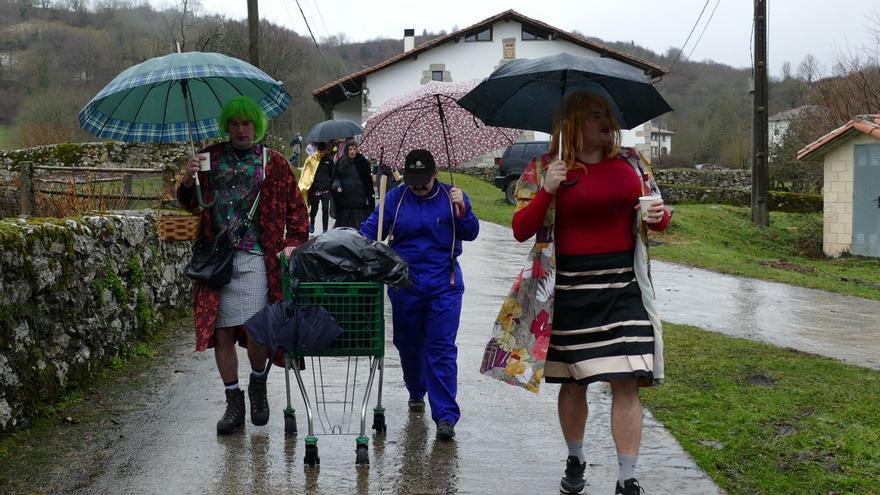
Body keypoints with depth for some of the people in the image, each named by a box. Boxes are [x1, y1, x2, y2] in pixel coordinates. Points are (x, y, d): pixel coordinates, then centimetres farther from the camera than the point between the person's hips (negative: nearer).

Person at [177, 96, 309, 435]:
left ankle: (258, 386, 17)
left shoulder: (273, 163, 8)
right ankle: (234, 402, 15)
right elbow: (190, 204, 17)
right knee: (222, 331, 2)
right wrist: (188, 182, -4)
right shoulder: (211, 158, 14)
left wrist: (293, 242, -3)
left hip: (255, 258, -2)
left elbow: (296, 208, 11)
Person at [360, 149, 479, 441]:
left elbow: (470, 234, 2)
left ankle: (445, 416, -10)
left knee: (441, 349, -8)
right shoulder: (395, 198, 3)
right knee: (408, 343, 15)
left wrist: (462, 209, -14)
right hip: (404, 286, 2)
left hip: (443, 286, -2)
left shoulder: (451, 196, 3)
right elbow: (371, 228, 4)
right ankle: (416, 392, 42)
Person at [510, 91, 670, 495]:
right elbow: (521, 231, -4)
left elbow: (656, 216, 17)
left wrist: (659, 215, -7)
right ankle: (575, 462, 33)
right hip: (571, 290, -1)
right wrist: (545, 192, -19)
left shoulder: (630, 162, 8)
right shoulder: (544, 168, 0)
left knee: (626, 382, -5)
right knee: (573, 382, 11)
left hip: (624, 287, 1)